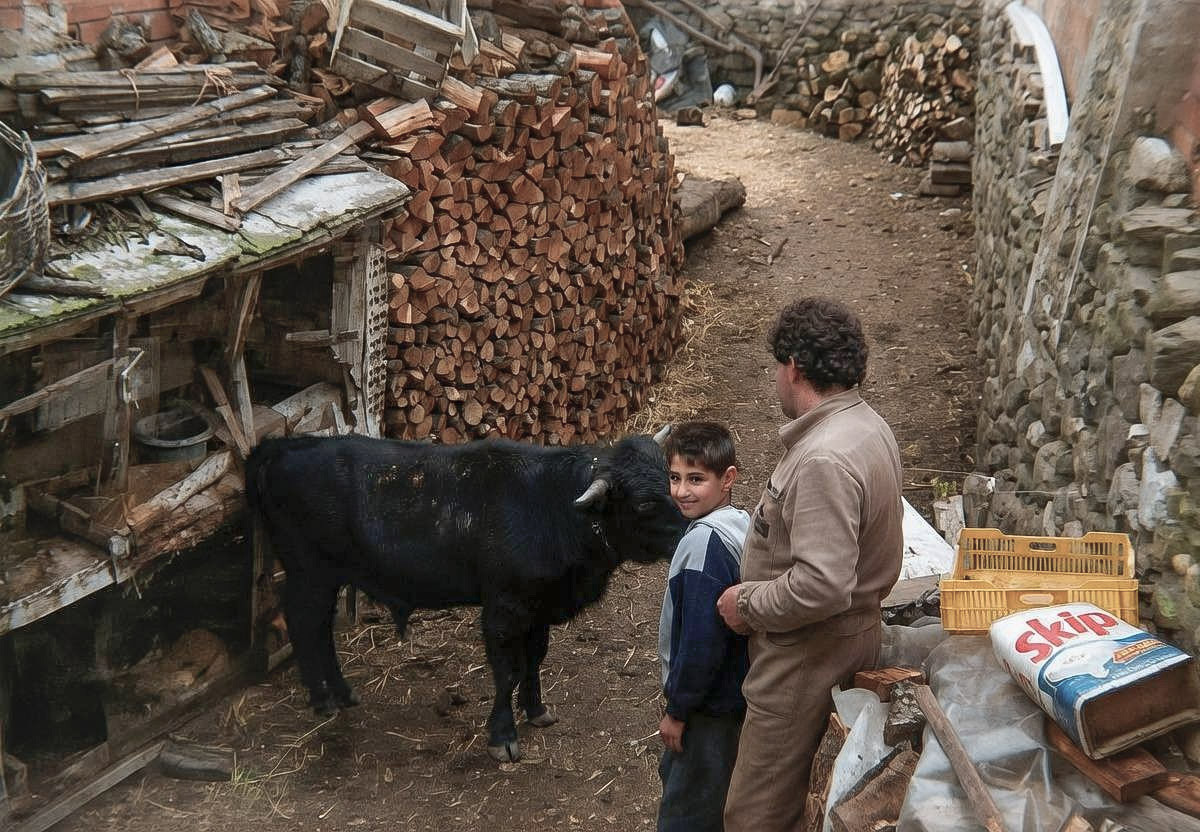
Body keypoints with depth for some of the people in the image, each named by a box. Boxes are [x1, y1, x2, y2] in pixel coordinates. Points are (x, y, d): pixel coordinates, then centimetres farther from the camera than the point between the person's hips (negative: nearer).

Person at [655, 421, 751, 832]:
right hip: (736, 691, 9)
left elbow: (700, 640, -25)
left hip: (709, 706, -9)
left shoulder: (702, 542, -26)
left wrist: (677, 709, -14)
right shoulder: (742, 524, 2)